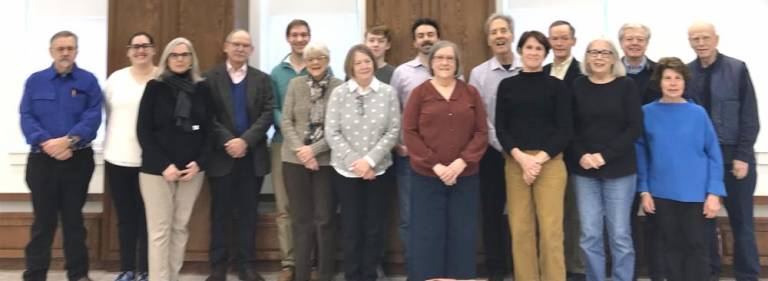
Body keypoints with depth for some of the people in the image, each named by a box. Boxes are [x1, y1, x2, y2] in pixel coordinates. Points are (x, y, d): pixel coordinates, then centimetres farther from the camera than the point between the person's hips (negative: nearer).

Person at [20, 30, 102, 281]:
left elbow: (93, 117, -9)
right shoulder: (35, 81, 6)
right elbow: (26, 117, -3)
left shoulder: (88, 81, 2)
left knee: (73, 219, 9)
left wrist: (68, 141, -21)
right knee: (43, 220, 6)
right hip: (42, 159, 1)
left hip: (78, 159, -1)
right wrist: (46, 143, -19)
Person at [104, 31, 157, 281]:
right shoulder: (116, 78, 7)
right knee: (125, 217, 11)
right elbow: (108, 115, 12)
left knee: (147, 217, 1)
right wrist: (109, 148, 10)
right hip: (118, 159, 3)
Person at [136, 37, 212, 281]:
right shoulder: (155, 87, 0)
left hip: (192, 169, 3)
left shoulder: (202, 89, 7)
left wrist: (199, 162, -8)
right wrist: (164, 165, -13)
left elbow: (208, 131, 7)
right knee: (160, 230, -1)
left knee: (180, 228, 8)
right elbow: (143, 131, -4)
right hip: (157, 169, -2)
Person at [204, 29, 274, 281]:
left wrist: (245, 140, -15)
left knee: (248, 212, 7)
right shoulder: (210, 77, 3)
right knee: (220, 212, 6)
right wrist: (227, 141, -16)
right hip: (221, 155, -1)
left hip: (252, 155, 2)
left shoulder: (262, 79, 8)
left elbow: (268, 114, -2)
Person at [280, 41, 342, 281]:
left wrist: (314, 149, -14)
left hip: (327, 160, -2)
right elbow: (286, 121, 2)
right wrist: (300, 149, -12)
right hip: (295, 160, 2)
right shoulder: (295, 84, 5)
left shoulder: (339, 87, -3)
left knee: (324, 219, 4)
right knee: (301, 219, 9)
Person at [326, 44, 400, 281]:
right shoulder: (339, 93, -2)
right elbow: (332, 132, -5)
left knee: (375, 227, 8)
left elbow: (393, 131, -4)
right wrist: (354, 161, -12)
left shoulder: (387, 93, -1)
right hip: (346, 170, 0)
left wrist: (370, 160, -13)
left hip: (379, 170, 1)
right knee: (351, 226, 7)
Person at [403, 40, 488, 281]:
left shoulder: (471, 93, 7)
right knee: (427, 236, 4)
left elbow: (481, 132, 3)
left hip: (465, 178, 2)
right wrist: (435, 165, -13)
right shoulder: (419, 93, 2)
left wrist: (461, 163, -12)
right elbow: (409, 133, -4)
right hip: (426, 177, -1)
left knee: (462, 237, 8)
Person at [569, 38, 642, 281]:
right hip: (584, 170, 2)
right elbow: (570, 127, 4)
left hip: (619, 169, -1)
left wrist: (605, 155, -13)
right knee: (589, 235, 4)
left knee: (619, 234, 4)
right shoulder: (578, 86, 5)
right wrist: (581, 155, -11)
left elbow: (635, 127, -6)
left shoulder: (626, 85, 0)